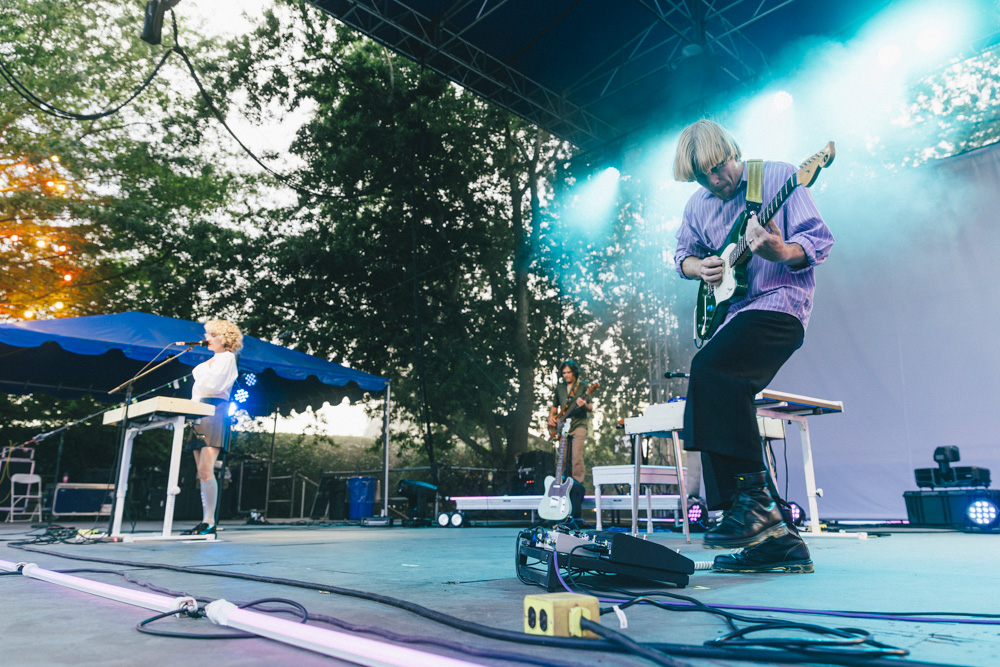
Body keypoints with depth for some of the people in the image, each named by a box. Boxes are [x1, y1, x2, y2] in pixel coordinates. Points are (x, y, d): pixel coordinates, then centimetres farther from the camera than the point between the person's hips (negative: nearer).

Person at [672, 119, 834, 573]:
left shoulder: (778, 177, -1)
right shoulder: (697, 205, 16)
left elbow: (820, 240, -6)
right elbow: (683, 253, 27)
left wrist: (780, 252, -27)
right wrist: (698, 267, 4)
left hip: (778, 302, -7)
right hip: (729, 312, 7)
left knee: (710, 367, -32)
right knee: (718, 403, -3)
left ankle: (753, 497, -24)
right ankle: (777, 540, 5)